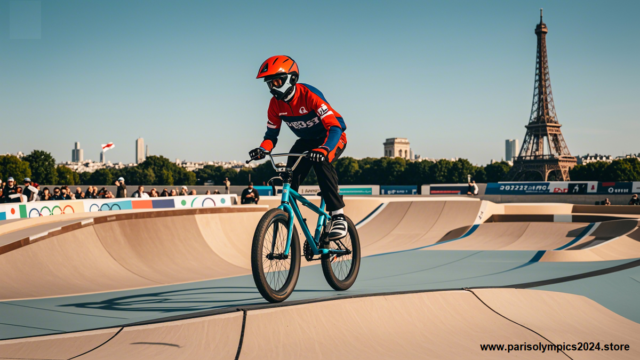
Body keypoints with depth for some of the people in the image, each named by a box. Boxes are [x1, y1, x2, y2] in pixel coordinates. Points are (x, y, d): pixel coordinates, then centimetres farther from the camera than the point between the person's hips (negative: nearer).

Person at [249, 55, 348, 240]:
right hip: (306, 140, 6)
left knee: (320, 161, -36)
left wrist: (323, 149, -56)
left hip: (331, 138, -6)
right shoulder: (275, 103, -12)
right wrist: (263, 149, -28)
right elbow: (272, 133, -4)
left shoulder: (309, 94, -30)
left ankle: (338, 216, -32)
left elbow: (334, 126, -38)